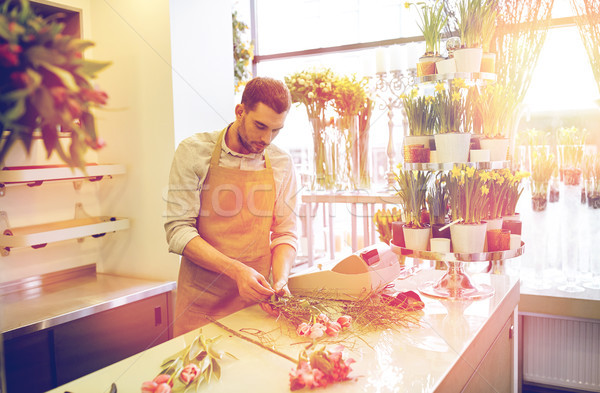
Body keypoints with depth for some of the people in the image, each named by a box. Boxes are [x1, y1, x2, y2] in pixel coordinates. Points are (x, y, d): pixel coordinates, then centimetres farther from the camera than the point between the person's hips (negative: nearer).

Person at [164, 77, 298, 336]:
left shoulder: (282, 164, 1)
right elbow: (178, 231, -12)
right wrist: (236, 270, -22)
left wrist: (280, 280, -15)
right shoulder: (194, 152, -8)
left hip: (255, 299, 3)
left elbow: (285, 234, 4)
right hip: (201, 300, -2)